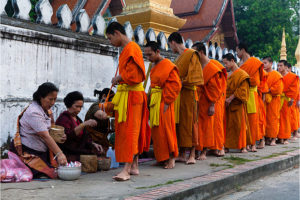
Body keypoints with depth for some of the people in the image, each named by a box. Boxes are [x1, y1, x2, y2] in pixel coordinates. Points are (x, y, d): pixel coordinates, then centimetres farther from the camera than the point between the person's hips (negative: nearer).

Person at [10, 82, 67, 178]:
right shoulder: (34, 113, -22)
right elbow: (45, 136, -30)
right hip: (26, 152, -8)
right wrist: (59, 154, -35)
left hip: (41, 151, 8)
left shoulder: (45, 110, 8)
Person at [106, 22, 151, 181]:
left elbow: (134, 75, -21)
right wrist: (119, 80, 9)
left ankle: (127, 169, -10)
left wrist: (118, 78, -9)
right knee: (133, 131, 12)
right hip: (125, 94, 10)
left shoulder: (132, 48, -13)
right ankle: (134, 166, 19)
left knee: (130, 131, -10)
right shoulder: (126, 49, 18)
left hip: (132, 95, -10)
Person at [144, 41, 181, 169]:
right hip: (154, 101, 8)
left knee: (165, 129, -7)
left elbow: (175, 85, -15)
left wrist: (166, 102, -17)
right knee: (157, 130, 9)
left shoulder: (167, 65, -10)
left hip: (163, 102, -8)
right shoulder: (154, 66, 15)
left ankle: (171, 158, 1)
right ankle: (161, 157, 17)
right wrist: (151, 99, 11)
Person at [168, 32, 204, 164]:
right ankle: (182, 154, 10)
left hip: (188, 93, -8)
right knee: (180, 123, 6)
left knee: (189, 122, -6)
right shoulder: (179, 58, 20)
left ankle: (192, 155, -2)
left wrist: (183, 82, -12)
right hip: (178, 94, 8)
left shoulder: (191, 54, -5)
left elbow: (193, 74, -13)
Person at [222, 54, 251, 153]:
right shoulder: (230, 75, 16)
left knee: (240, 125, -2)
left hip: (238, 104, -7)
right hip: (229, 104, 7)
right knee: (229, 125, 4)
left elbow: (242, 90, -16)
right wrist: (225, 98, 4)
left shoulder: (242, 74, -7)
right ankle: (228, 145, 8)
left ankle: (243, 146, 5)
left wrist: (230, 98, -19)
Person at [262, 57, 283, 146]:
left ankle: (273, 139, 5)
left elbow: (278, 88, -12)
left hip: (273, 100, -5)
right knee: (265, 119, 5)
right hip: (264, 99, 5)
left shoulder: (276, 75, -5)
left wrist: (268, 90, -12)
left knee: (273, 119, -1)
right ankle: (267, 137, 12)